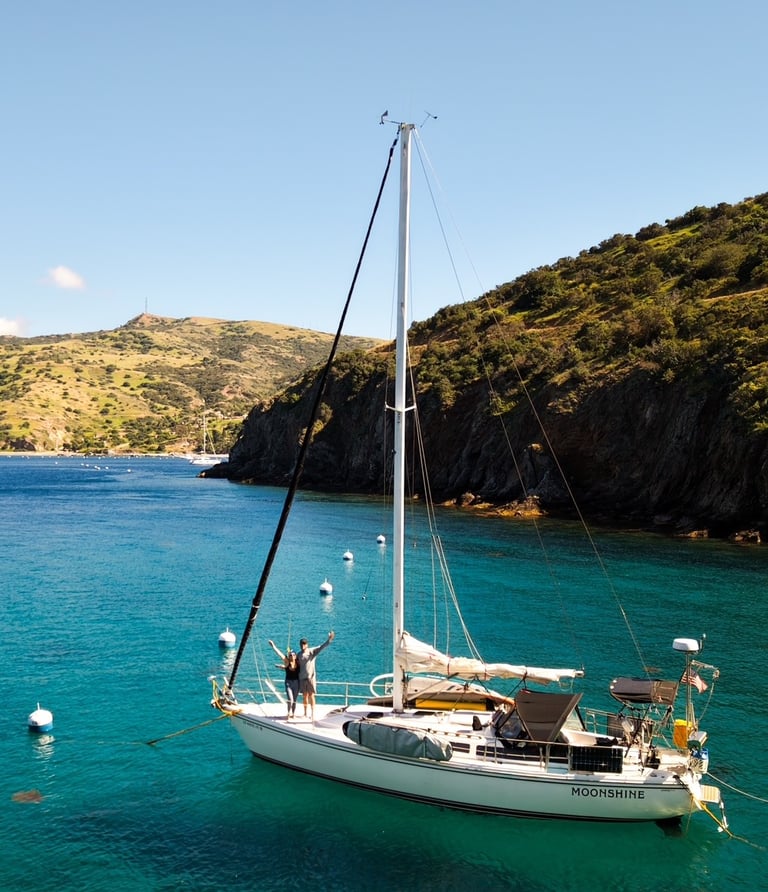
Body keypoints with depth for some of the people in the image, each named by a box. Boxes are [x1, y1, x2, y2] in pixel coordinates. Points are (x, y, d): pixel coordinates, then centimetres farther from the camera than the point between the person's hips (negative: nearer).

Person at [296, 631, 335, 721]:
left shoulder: (312, 651, -5)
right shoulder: (299, 654, 8)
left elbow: (322, 647, -19)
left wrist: (329, 640, -34)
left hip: (311, 677, -4)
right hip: (302, 677, 4)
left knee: (311, 695, -4)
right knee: (304, 696, 10)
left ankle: (312, 714, -1)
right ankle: (305, 713, 20)